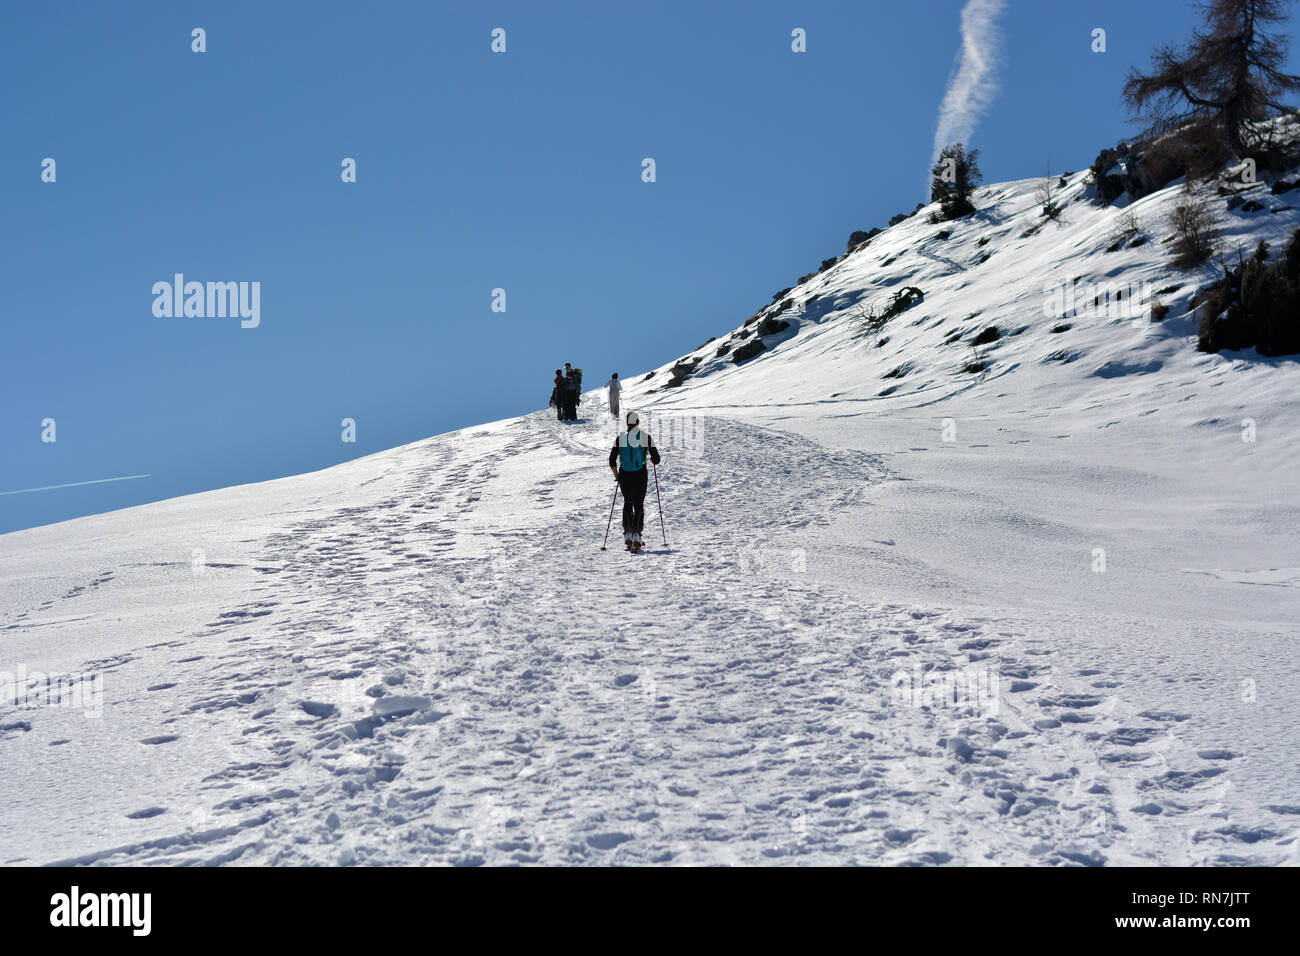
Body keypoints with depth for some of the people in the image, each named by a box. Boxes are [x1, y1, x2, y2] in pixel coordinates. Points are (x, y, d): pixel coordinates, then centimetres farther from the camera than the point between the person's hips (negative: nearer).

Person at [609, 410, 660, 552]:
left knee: (627, 503, 19)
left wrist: (616, 476, 13)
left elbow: (612, 461, -1)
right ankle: (637, 535, -8)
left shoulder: (620, 437, 0)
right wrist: (652, 460, 23)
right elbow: (656, 459, -1)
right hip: (640, 475, -1)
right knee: (639, 505, 7)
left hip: (624, 476, 1)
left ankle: (627, 534, 7)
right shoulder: (646, 436, -2)